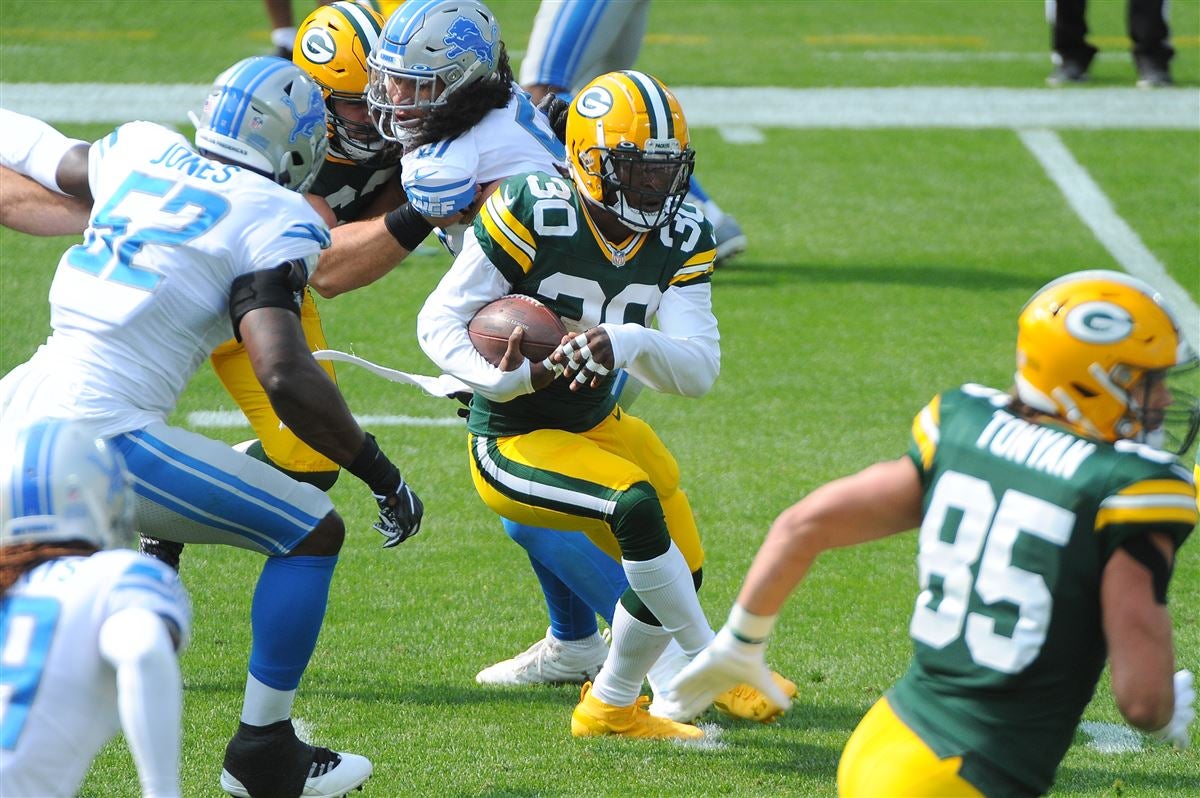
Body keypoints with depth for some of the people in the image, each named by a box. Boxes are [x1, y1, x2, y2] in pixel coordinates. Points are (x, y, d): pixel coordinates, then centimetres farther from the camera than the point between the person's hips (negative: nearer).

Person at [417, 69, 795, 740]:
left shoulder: (681, 237, -7)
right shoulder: (533, 213, -23)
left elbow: (700, 369, -15)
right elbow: (440, 319, -18)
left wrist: (629, 343, -36)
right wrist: (499, 377, -38)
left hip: (596, 425, 7)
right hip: (511, 441, -7)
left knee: (678, 569, 7)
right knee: (635, 503, -29)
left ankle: (612, 707, 33)